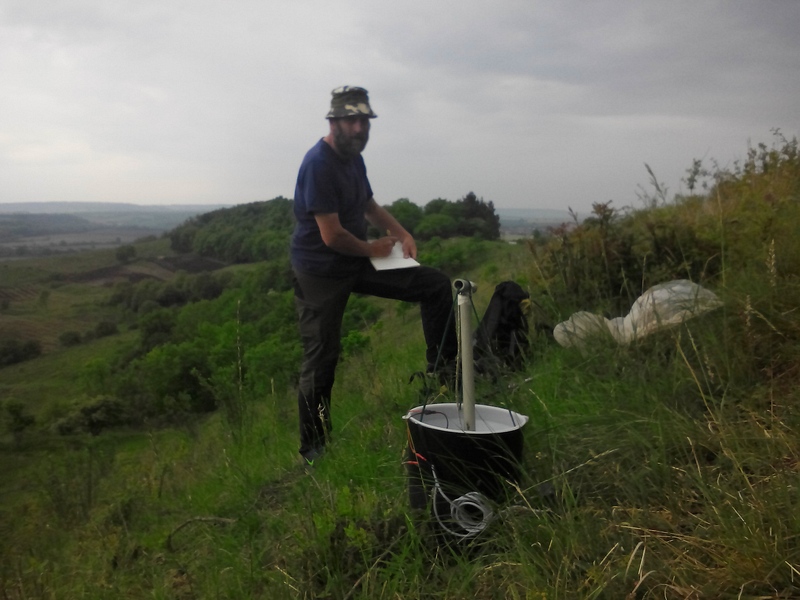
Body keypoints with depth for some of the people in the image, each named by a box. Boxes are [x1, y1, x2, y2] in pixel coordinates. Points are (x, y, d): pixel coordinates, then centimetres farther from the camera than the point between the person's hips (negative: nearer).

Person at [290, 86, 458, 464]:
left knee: (436, 285, 3)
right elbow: (331, 235, -25)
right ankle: (312, 448, 15)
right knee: (322, 359, -2)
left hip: (356, 263, 8)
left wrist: (402, 234, 5)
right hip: (320, 271, -8)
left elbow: (369, 206, 23)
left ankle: (441, 369, 15)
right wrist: (373, 248, -8)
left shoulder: (353, 157, 8)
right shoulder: (319, 164, -21)